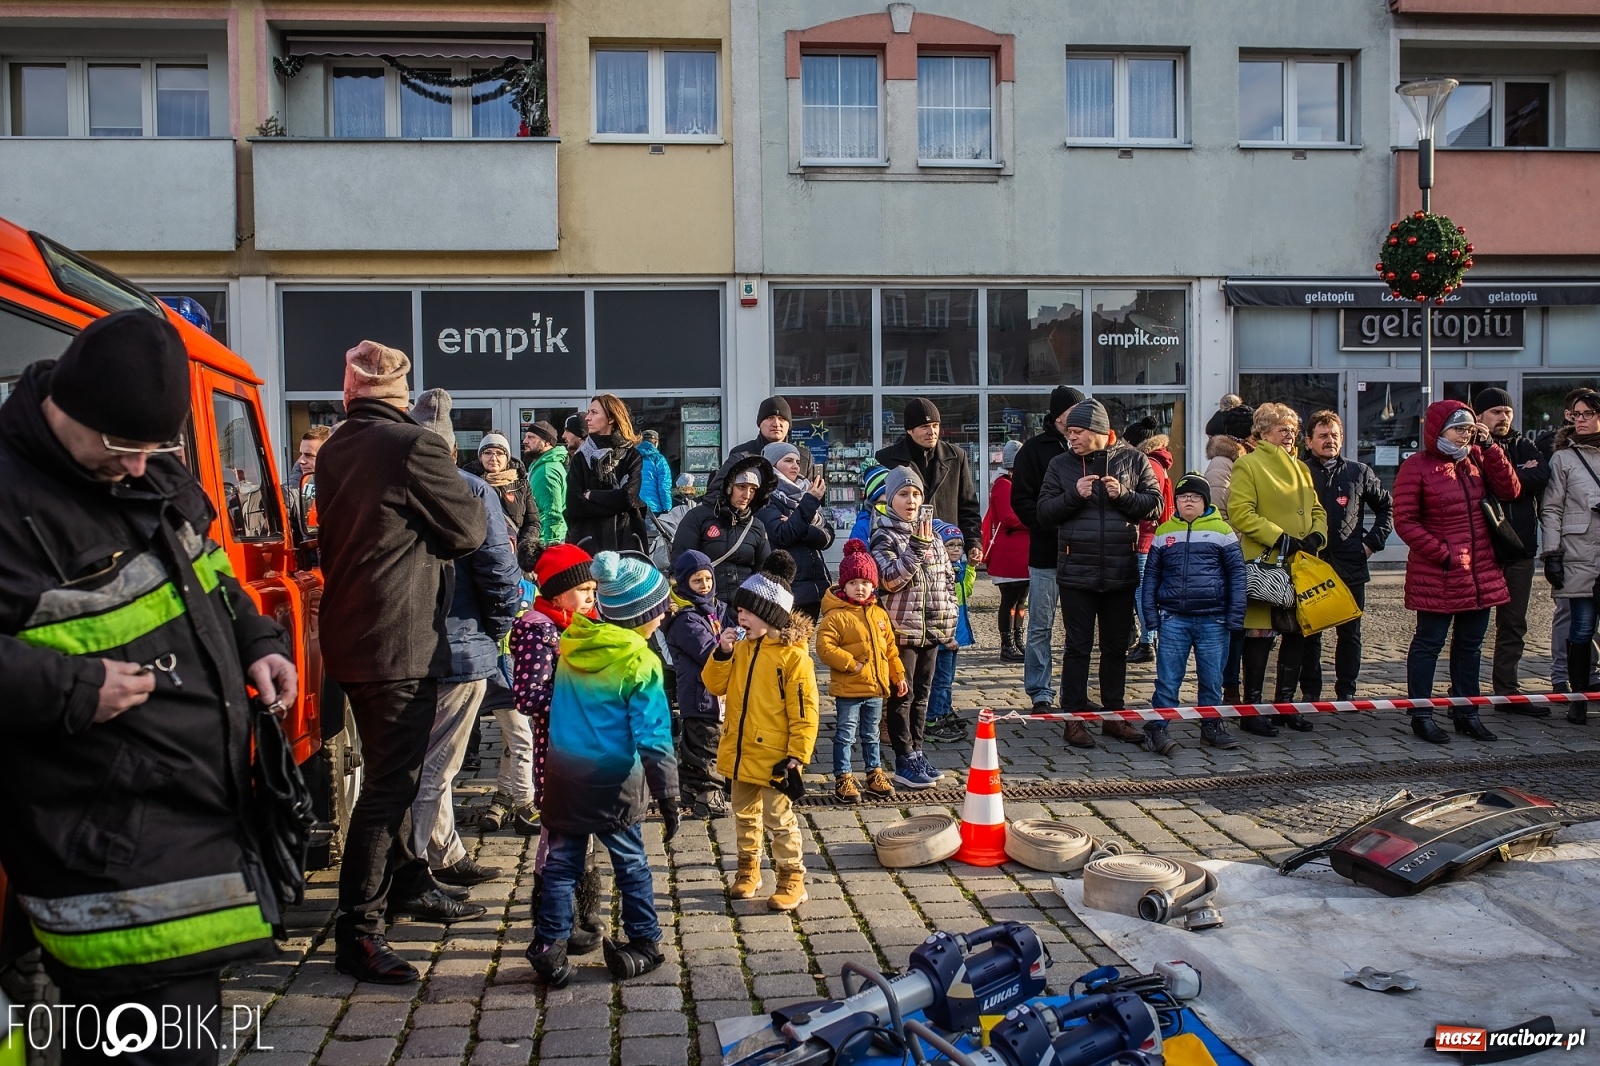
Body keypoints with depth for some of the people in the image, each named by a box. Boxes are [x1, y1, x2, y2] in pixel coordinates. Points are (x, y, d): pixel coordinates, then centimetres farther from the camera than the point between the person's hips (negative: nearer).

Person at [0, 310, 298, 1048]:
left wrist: (255, 645, 9)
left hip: (204, 813, 8)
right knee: (166, 1037, -5)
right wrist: (69, 689, -26)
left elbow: (211, 578, 23)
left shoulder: (154, 471, 7)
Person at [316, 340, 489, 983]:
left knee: (388, 773, 21)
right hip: (401, 641, -9)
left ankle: (409, 885, 37)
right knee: (390, 783, -3)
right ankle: (357, 931, 3)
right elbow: (469, 529, -8)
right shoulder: (414, 445, -16)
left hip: (350, 638, 9)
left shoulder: (334, 451, 9)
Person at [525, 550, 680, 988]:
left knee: (562, 863, 13)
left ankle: (549, 947, 13)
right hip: (613, 785, -4)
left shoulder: (570, 642, -1)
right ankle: (645, 943, 23)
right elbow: (653, 740, -17)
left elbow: (546, 705, 11)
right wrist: (668, 798, -10)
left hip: (562, 776, 4)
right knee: (631, 863, 13)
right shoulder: (639, 664, -17)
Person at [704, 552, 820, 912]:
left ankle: (792, 880, 16)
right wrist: (722, 654, -9)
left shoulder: (793, 656, -17)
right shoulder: (742, 648, 3)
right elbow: (716, 686, 8)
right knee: (745, 815, 19)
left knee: (779, 819, 3)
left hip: (773, 757, -7)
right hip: (740, 753, 7)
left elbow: (804, 713, -16)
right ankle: (748, 869, 35)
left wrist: (797, 756, -17)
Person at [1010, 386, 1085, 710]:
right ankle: (1041, 694, 12)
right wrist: (1053, 531, -15)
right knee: (1041, 627, 4)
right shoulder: (1035, 448, -1)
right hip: (1046, 553, -3)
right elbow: (1021, 500, -5)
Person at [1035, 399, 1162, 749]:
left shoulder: (1133, 460, 3)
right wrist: (1074, 495, -16)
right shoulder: (1061, 464, 2)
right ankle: (1075, 717, 10)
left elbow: (1154, 503, 0)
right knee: (1078, 647, 4)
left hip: (1122, 572, 1)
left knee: (1116, 647, 12)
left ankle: (1114, 715, 22)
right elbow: (1044, 512, -1)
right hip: (1076, 572, -1)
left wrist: (1124, 495, -16)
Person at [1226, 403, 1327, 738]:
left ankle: (1285, 704, 22)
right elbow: (1240, 512, -14)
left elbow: (1317, 510, 19)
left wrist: (1316, 535, -2)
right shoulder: (1248, 465, -4)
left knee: (1298, 632, 10)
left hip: (1300, 564, 7)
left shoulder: (1300, 468, 18)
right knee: (1260, 634, -3)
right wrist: (1279, 538, -18)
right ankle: (1253, 709, 5)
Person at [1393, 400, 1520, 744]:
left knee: (1470, 644, 13)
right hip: (1436, 575, -6)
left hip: (1481, 571, 6)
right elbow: (1404, 522, -10)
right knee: (1429, 642, 0)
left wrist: (1489, 447, -4)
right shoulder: (1416, 466, -8)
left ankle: (1466, 713, 24)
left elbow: (1510, 490, 0)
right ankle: (1421, 716, 8)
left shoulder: (1476, 459, 9)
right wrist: (1442, 553, -14)